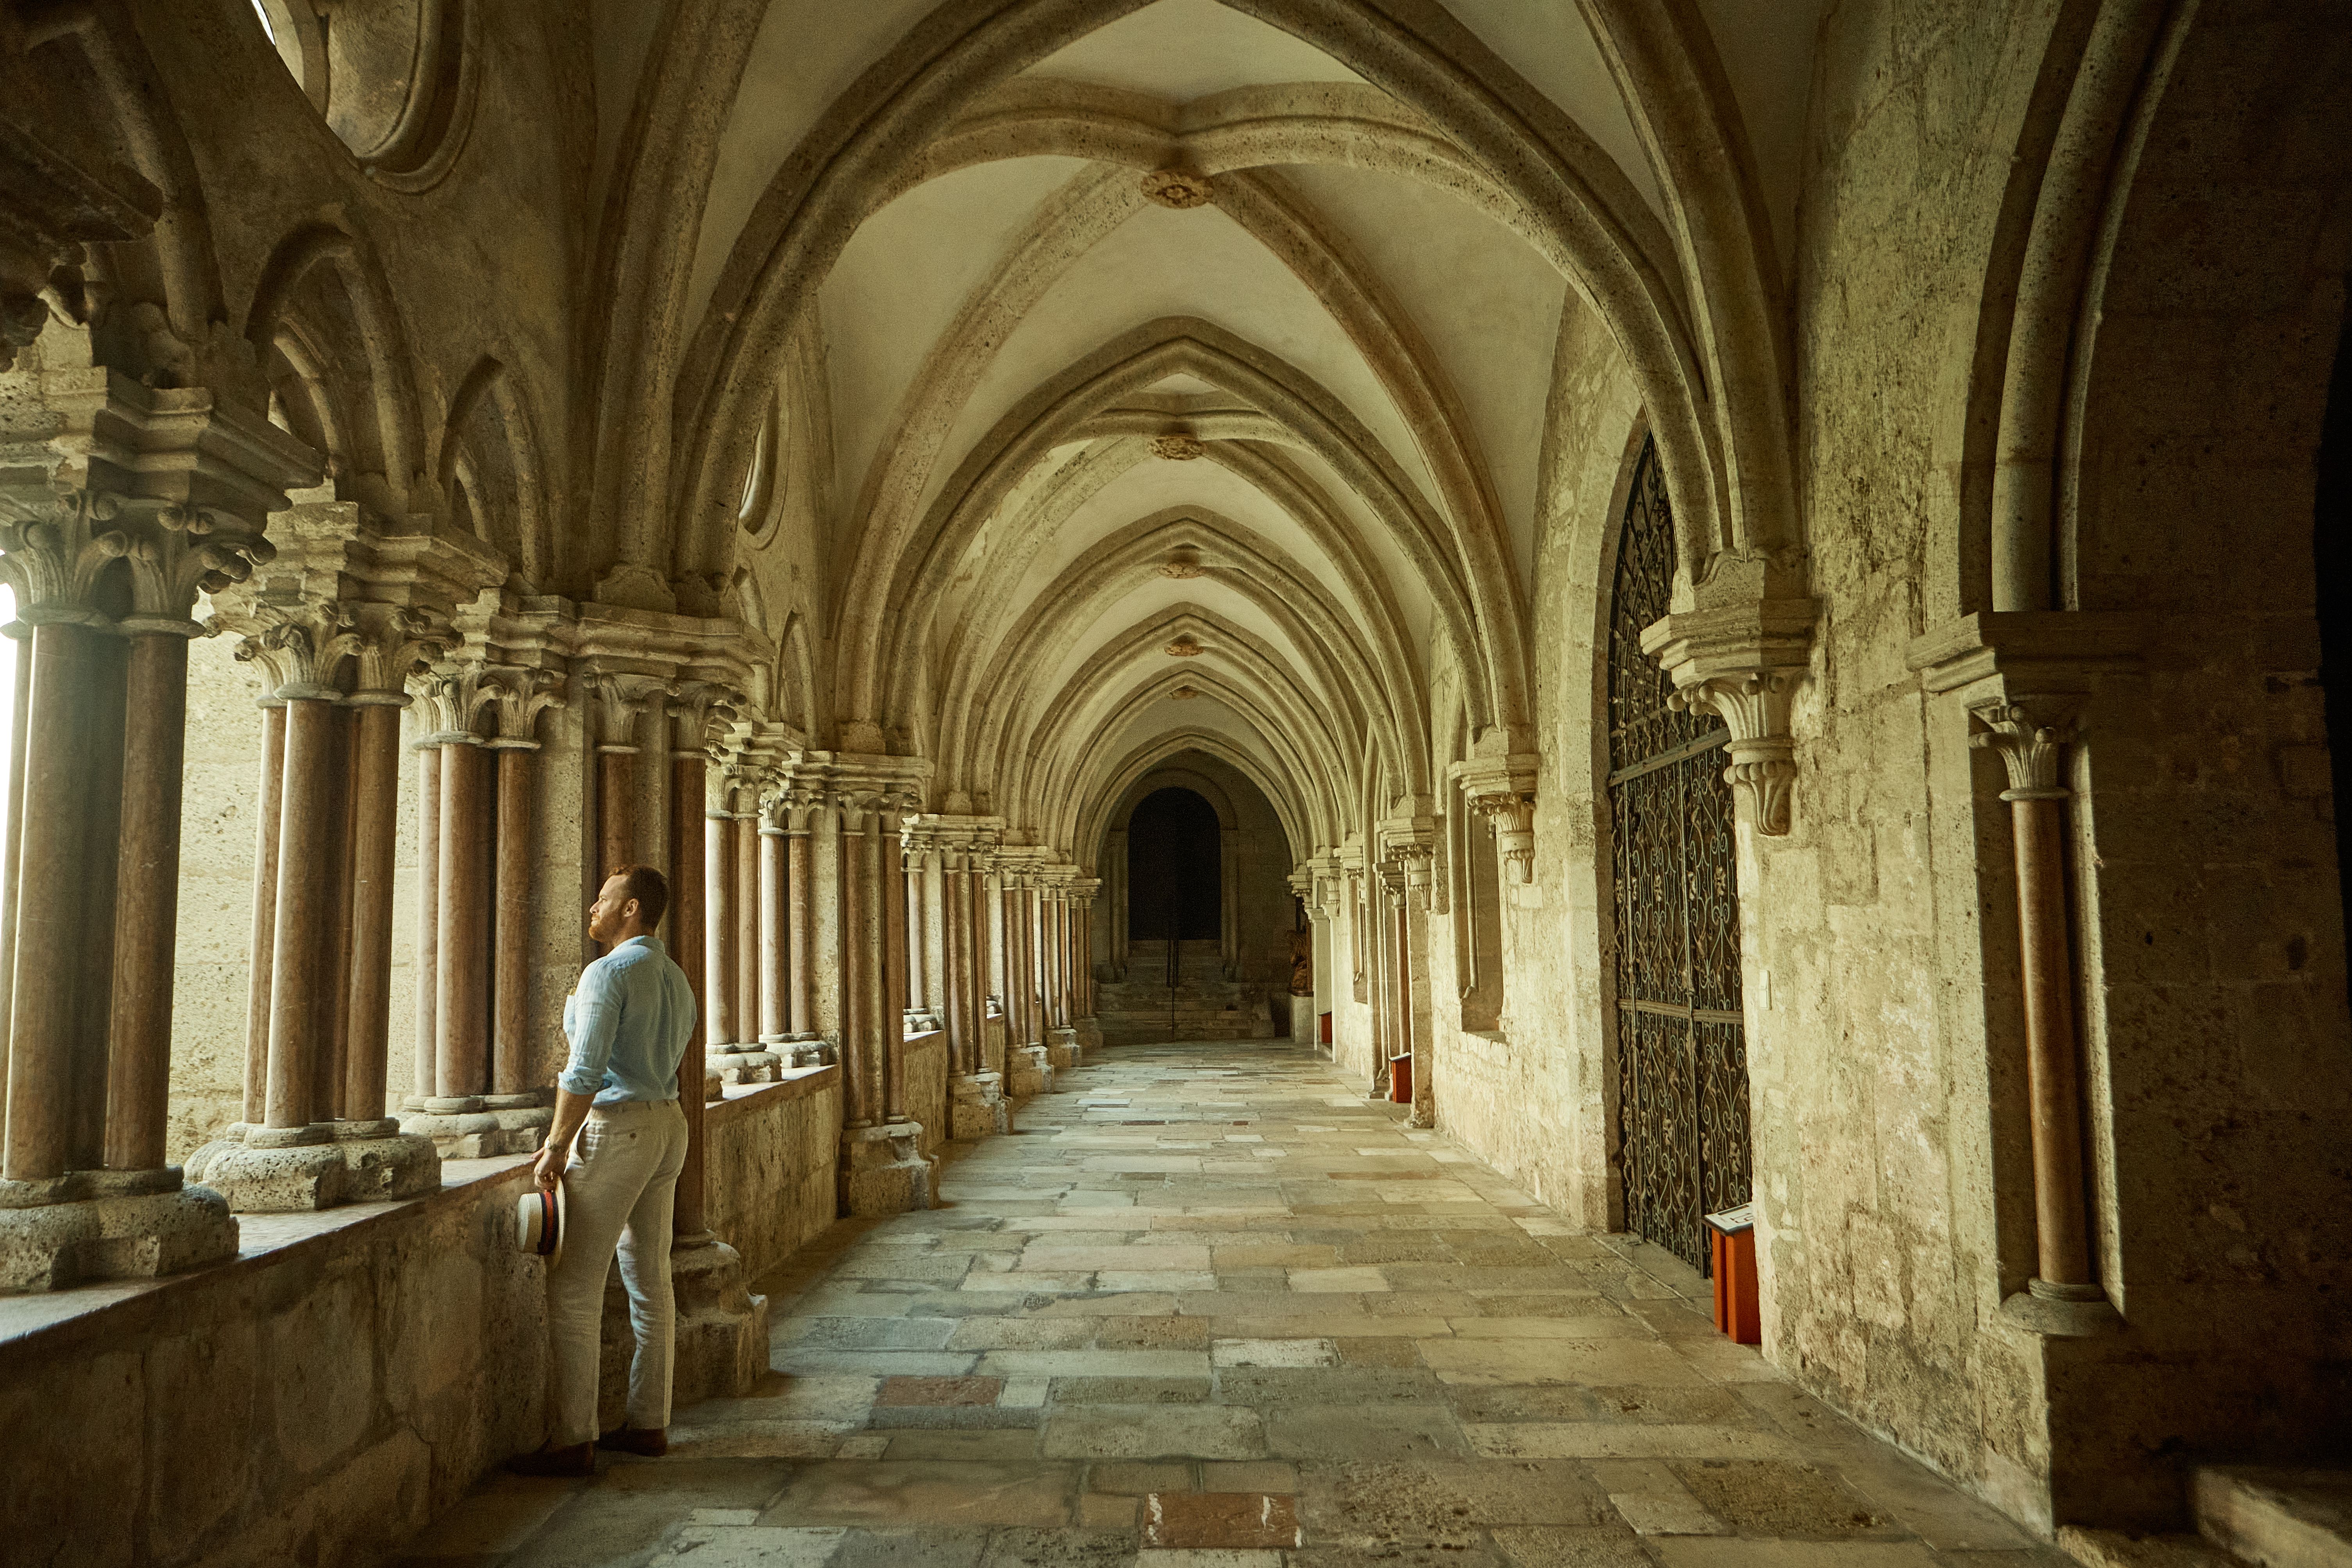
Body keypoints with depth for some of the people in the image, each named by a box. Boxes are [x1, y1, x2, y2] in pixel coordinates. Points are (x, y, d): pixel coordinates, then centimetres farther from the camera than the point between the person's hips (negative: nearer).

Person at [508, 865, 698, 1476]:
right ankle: (649, 1423, 20)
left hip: (617, 1128, -9)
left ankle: (572, 1441, -2)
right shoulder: (676, 978, 14)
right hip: (668, 1125, 9)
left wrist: (557, 1145, -12)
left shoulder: (608, 973, -13)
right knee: (650, 1282, 13)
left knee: (574, 1288, -4)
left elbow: (585, 1071, -19)